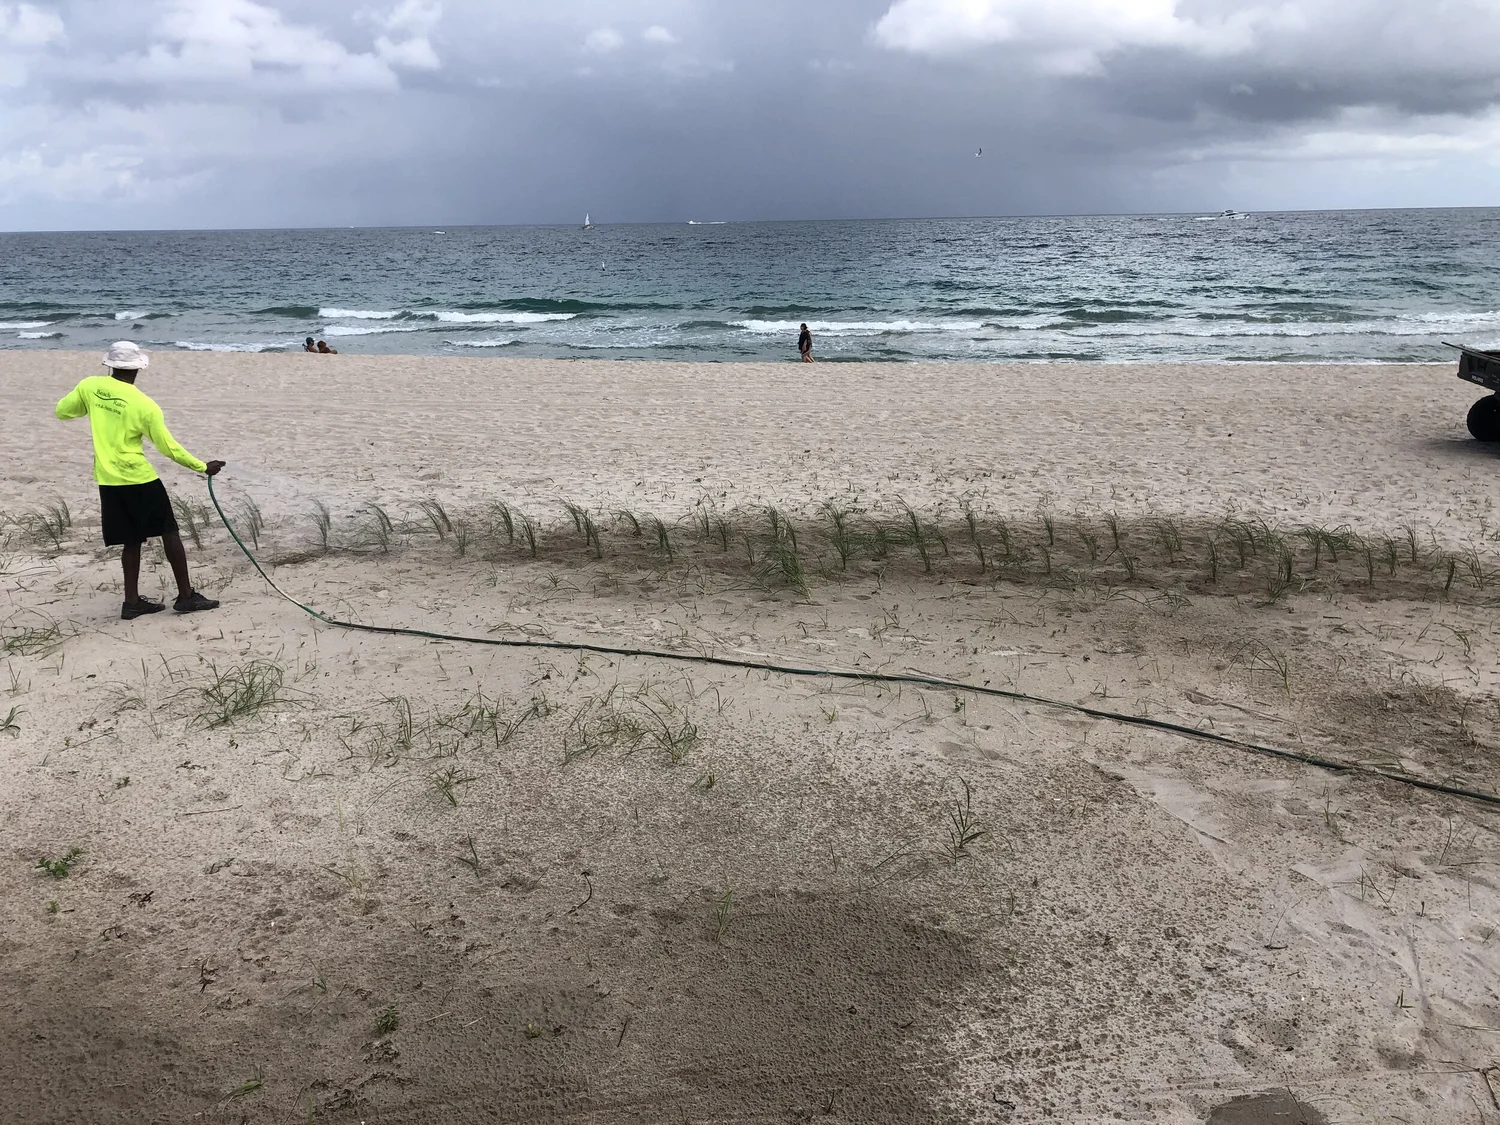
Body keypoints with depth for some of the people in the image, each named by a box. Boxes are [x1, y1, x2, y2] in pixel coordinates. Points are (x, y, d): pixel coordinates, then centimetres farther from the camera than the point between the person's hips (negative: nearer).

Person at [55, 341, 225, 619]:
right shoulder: (144, 405, -13)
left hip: (107, 480, 5)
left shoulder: (89, 386, -1)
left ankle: (132, 602, 13)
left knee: (132, 540, 13)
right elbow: (169, 448, -10)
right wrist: (203, 467, 0)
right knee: (169, 532, 5)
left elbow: (61, 411, 13)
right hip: (139, 479, -5)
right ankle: (186, 596, 7)